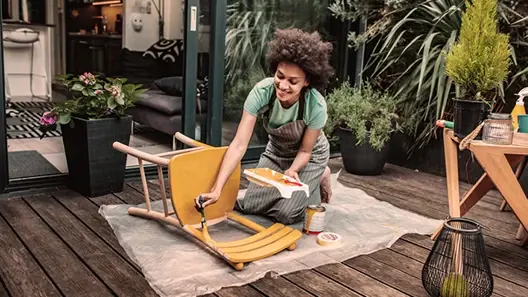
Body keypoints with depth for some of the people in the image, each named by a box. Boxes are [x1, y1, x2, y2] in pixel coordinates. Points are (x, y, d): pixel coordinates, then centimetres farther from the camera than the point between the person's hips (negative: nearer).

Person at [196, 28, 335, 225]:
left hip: (309, 157, -3)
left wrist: (292, 170, -40)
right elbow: (240, 144, -36)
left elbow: (305, 150, -18)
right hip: (276, 152, 3)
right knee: (251, 206, 0)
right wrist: (217, 189, -43)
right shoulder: (261, 92, -33)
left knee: (286, 214, -14)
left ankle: (319, 179, 14)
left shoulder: (316, 106, -36)